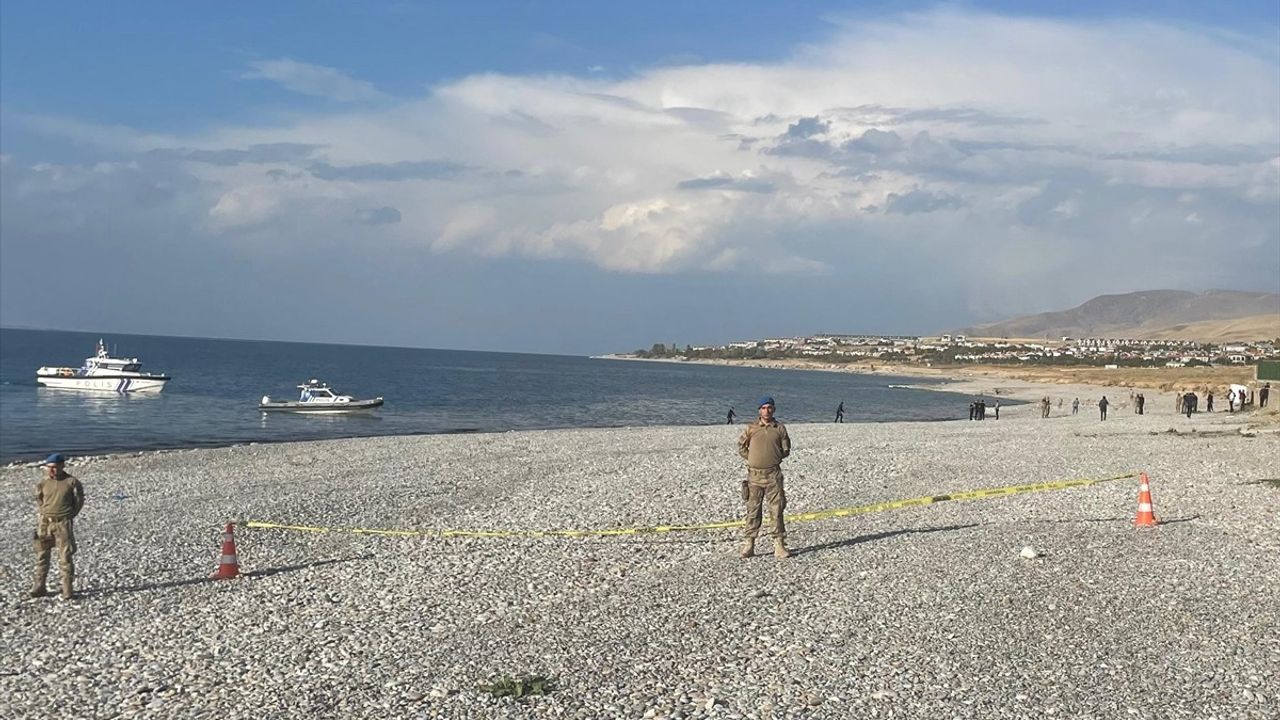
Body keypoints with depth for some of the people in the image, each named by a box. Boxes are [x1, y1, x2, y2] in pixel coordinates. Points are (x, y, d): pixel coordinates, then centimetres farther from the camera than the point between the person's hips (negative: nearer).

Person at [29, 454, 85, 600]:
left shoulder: (71, 482, -7)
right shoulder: (43, 483, 2)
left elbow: (79, 500, 5)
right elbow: (39, 501, 17)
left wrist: (69, 515, 3)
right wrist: (41, 517, 9)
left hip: (63, 523, -4)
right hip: (45, 522, 4)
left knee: (65, 557, -2)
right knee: (41, 556, 10)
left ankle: (68, 591, 4)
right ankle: (39, 588, 20)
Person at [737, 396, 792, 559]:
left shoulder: (780, 428, 5)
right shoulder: (750, 428, 3)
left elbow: (786, 449, 14)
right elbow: (741, 446, 12)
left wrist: (775, 459, 5)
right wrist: (751, 459, 4)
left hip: (773, 474, 0)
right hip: (755, 474, 0)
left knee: (777, 509, 0)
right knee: (753, 510, 3)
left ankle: (779, 544, 5)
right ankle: (749, 544, 8)